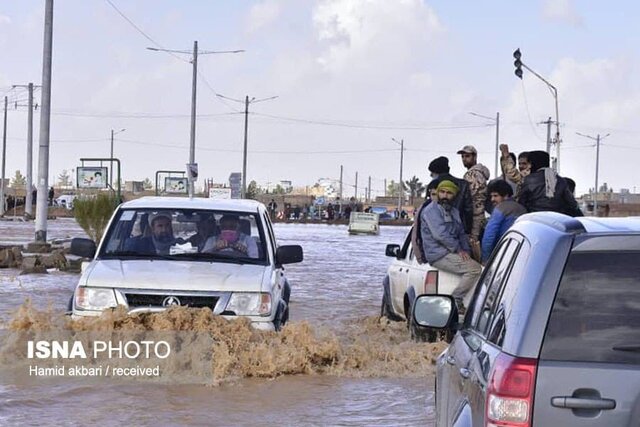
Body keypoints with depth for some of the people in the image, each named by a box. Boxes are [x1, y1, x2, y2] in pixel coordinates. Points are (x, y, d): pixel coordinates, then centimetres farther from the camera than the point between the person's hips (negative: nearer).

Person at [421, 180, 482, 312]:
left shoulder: (454, 211, 22)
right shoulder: (432, 210, -6)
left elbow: (462, 233, 21)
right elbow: (440, 234, -16)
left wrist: (466, 250, 3)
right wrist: (458, 250, -13)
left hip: (451, 252, 9)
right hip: (438, 255, -9)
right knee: (474, 268, -23)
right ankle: (455, 300, -19)